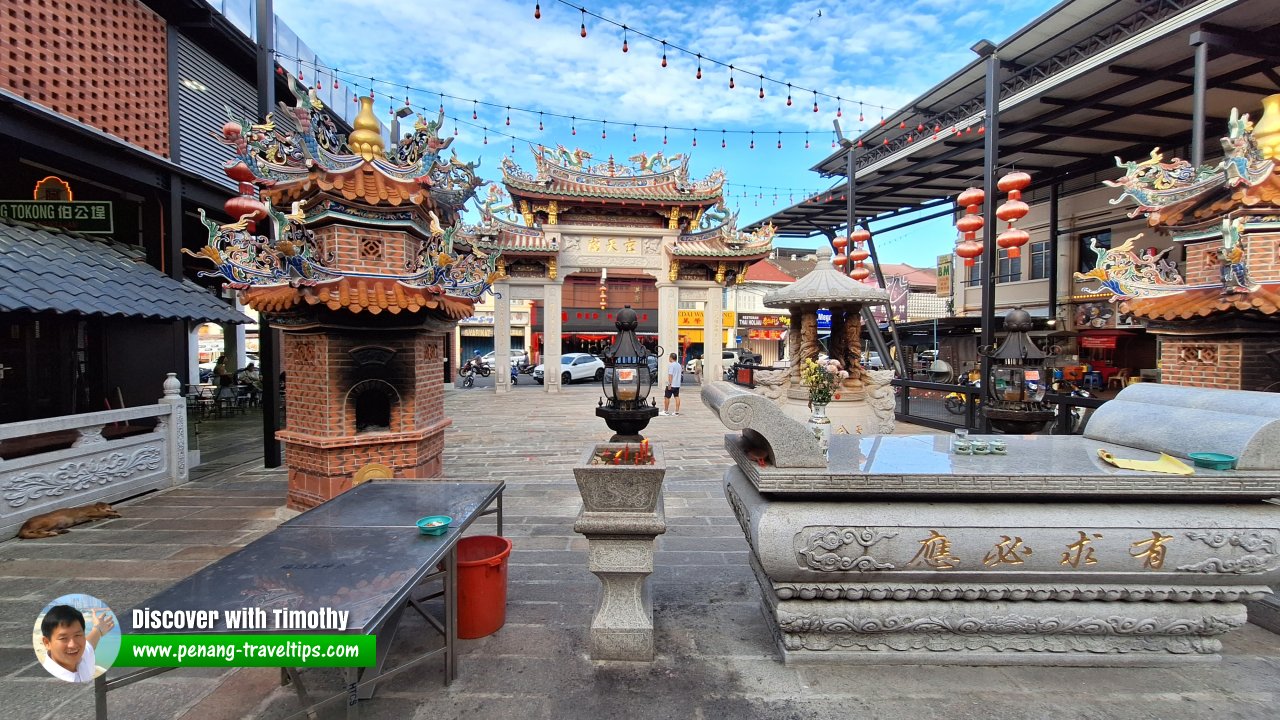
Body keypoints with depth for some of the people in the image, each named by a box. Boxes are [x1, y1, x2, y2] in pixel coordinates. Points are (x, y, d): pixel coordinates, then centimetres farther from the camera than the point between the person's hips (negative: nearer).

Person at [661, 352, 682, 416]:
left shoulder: (671, 365, -13)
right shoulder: (679, 365, 14)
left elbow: (670, 375, -19)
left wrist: (669, 384, -21)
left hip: (671, 385, -8)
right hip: (677, 384, 8)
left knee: (667, 397, 1)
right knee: (677, 397, 5)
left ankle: (665, 411, 7)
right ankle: (677, 411, 4)